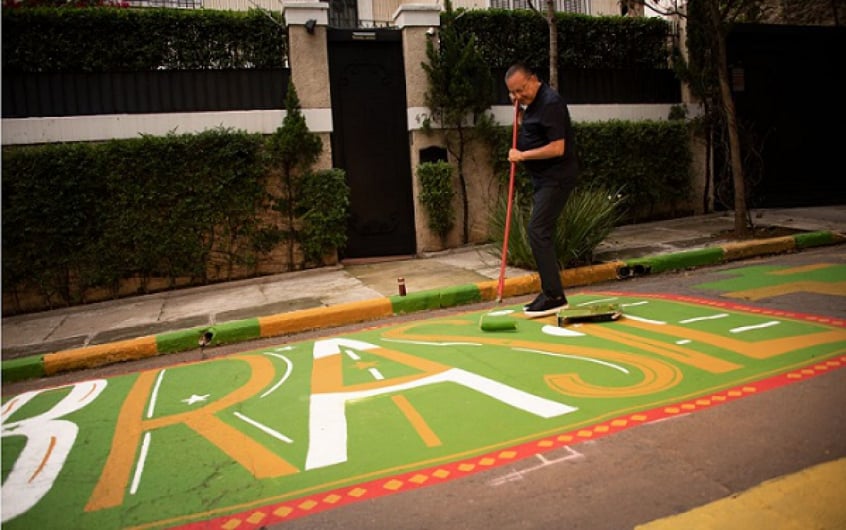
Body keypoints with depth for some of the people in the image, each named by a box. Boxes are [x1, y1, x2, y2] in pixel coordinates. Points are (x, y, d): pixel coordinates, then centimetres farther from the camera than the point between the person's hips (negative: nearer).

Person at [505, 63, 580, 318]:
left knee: (538, 231, -15)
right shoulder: (532, 102, 13)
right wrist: (520, 111, 11)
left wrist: (522, 155, -15)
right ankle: (550, 293, 17)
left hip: (556, 177, -10)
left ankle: (554, 296, -12)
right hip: (543, 178, 10)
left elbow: (557, 148, -24)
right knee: (541, 233, 10)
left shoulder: (551, 103, -17)